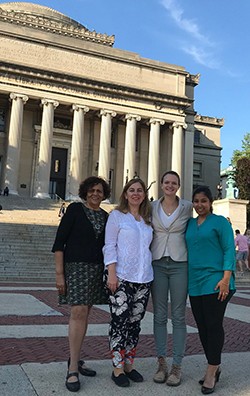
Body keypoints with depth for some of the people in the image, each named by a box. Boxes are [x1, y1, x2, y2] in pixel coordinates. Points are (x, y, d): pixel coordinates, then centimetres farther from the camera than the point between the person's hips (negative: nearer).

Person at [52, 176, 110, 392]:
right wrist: (59, 273, -12)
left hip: (97, 269, 5)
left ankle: (75, 360, 22)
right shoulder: (75, 209, -4)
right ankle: (73, 369, -8)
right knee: (78, 313, -13)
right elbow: (59, 242, -7)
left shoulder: (105, 216, 11)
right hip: (76, 267, -5)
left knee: (84, 314, 9)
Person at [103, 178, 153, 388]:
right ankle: (118, 368, 9)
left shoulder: (147, 220, 15)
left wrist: (150, 273, 10)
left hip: (144, 278, 5)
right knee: (120, 322, -2)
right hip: (121, 278, -5)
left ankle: (129, 364, 21)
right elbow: (109, 246, -4)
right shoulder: (117, 215, 1)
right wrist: (111, 273, -13)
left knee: (135, 322, 9)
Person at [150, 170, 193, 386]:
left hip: (179, 264, -1)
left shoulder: (187, 207, 1)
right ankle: (161, 363, 18)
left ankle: (177, 366, 13)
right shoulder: (152, 207, 5)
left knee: (178, 316, 3)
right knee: (160, 316, 7)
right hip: (157, 264, 2)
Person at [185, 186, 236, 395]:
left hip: (215, 282, -6)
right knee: (202, 327, 10)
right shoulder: (190, 224, 14)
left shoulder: (220, 222, -2)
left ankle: (211, 372, 8)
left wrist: (226, 278, -17)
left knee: (214, 326, -2)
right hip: (195, 283, 6)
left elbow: (229, 250, -7)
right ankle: (214, 368, 25)